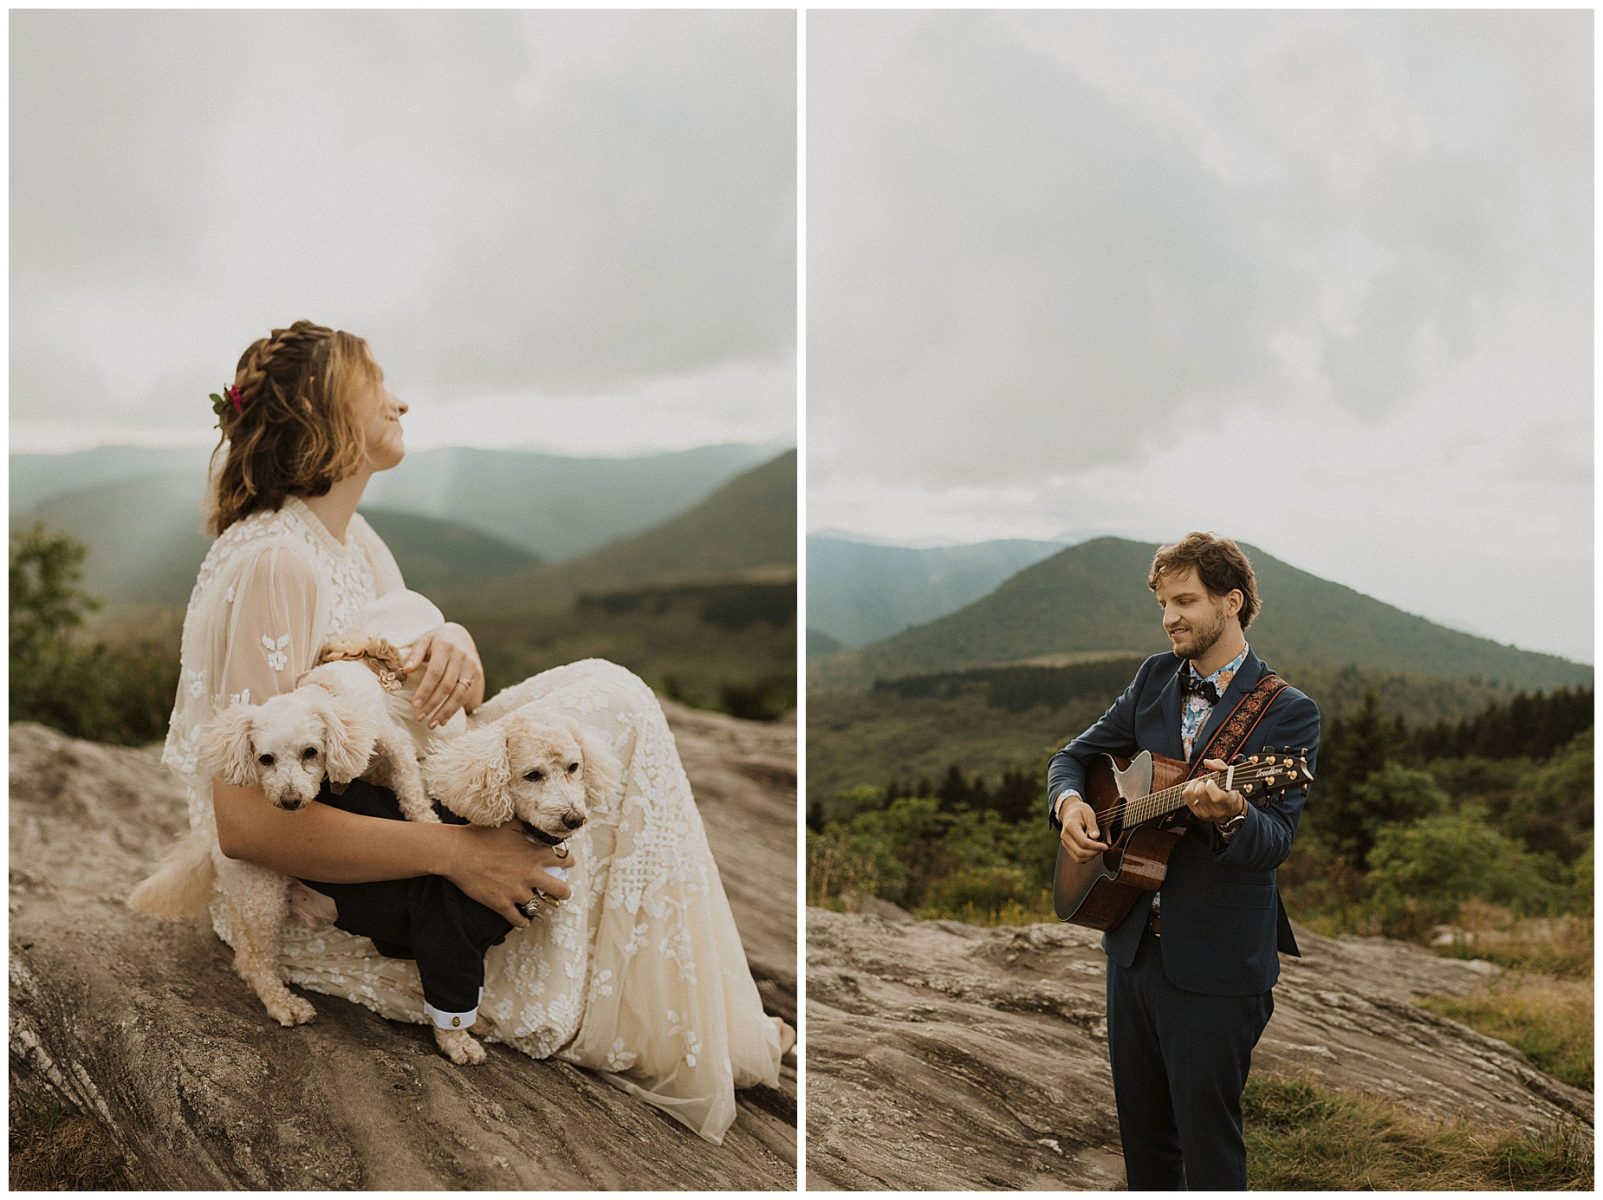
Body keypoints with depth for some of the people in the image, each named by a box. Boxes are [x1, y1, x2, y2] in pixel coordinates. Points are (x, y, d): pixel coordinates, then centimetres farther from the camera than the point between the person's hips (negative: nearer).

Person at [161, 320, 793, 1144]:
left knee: (605, 694, 5)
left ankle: (718, 1024, 4)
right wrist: (453, 851, -31)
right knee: (613, 707, -11)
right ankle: (699, 1047, -1)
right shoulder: (274, 562, -22)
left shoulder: (351, 538, 9)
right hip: (319, 898, -10)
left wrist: (455, 646, -16)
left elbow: (418, 703, 7)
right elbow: (244, 819, -29)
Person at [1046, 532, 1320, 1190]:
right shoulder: (1155, 678, 8)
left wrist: (1230, 814, -39)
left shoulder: (1289, 712, -10)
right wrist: (1069, 801, -7)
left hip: (1215, 963, -6)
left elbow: (1276, 842, -18)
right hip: (1134, 944, 6)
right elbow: (1073, 756, 15)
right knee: (1141, 1131, 18)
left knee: (1209, 1145, 4)